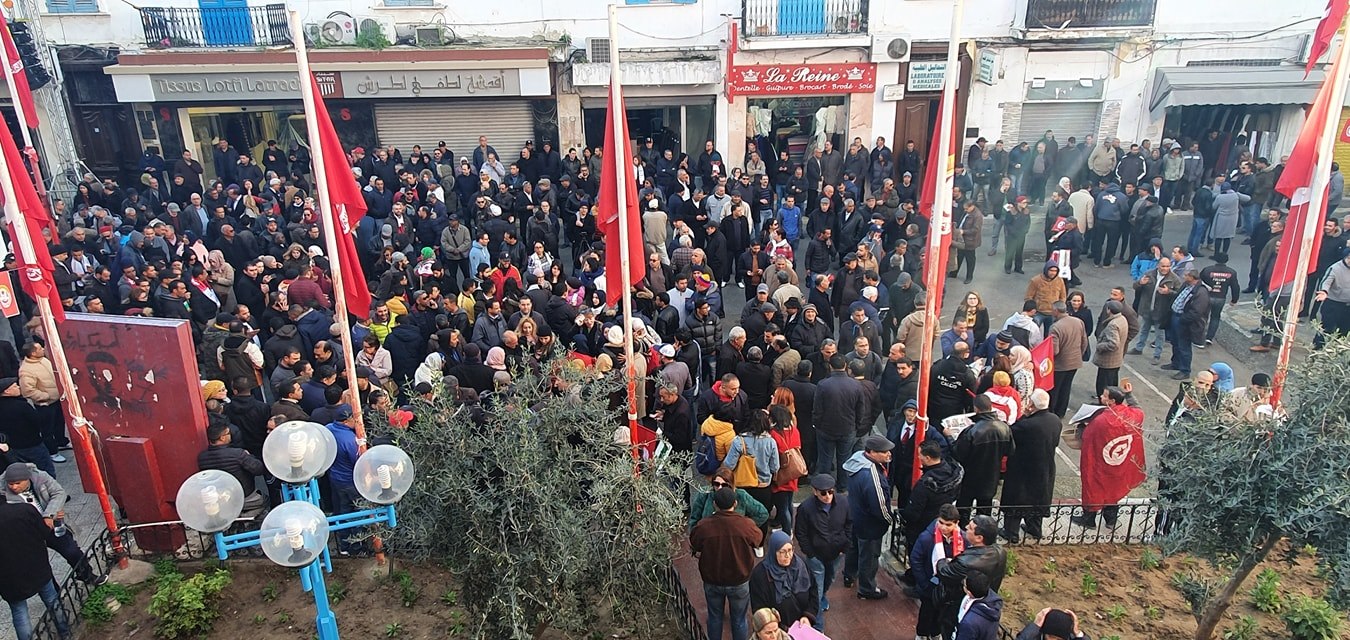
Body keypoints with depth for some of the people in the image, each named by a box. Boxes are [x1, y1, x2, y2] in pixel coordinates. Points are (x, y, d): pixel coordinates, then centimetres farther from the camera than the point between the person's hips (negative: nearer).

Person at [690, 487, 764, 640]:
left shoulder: (703, 526, -21)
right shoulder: (746, 524, -24)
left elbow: (692, 547, -2)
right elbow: (759, 540, -2)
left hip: (712, 582, 1)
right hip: (740, 582, -1)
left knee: (715, 617, 22)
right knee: (739, 619, 18)